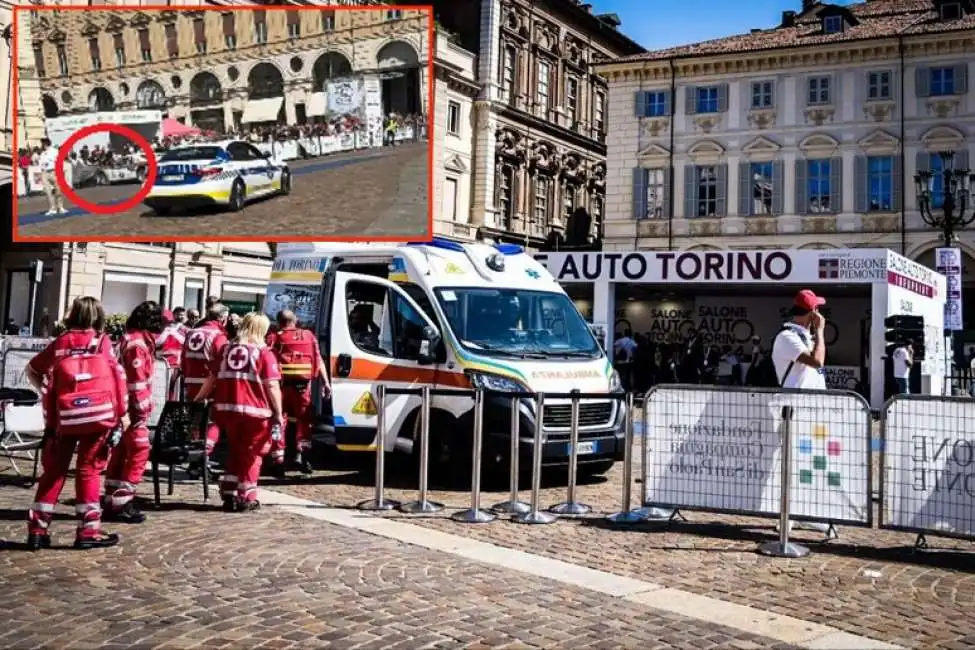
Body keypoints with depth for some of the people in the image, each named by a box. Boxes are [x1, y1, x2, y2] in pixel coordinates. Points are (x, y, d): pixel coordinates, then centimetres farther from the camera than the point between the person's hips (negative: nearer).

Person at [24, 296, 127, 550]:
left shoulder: (60, 343, 11)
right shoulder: (102, 342, 4)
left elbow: (32, 370, 18)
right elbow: (118, 377, 1)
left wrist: (45, 393, 22)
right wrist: (121, 413, 5)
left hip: (65, 417, 2)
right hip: (98, 414, -2)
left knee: (54, 470, 12)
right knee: (89, 470, 5)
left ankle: (37, 527, 14)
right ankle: (88, 530, 4)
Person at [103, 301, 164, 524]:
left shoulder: (131, 339, 14)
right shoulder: (137, 344, -18)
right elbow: (137, 380, -21)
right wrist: (142, 409, -16)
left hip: (125, 405, 10)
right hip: (132, 407, -10)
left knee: (121, 452, 14)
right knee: (139, 451, -7)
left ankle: (112, 501, 22)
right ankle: (121, 503, -5)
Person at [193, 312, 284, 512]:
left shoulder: (227, 348, 12)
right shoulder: (264, 352, -3)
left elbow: (213, 378, 17)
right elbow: (272, 386, -10)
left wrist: (198, 399, 29)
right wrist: (278, 414, -6)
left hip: (227, 408, 5)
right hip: (254, 411, -5)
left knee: (234, 451, 21)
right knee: (251, 453, 10)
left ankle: (229, 495, 21)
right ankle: (246, 498, 12)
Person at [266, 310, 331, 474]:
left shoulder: (273, 338, 6)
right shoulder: (309, 336, 11)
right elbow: (319, 360, 6)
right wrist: (326, 382, 4)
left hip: (281, 384, -1)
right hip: (302, 385, 1)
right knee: (304, 420, 12)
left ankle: (278, 459, 10)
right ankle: (301, 453, -6)